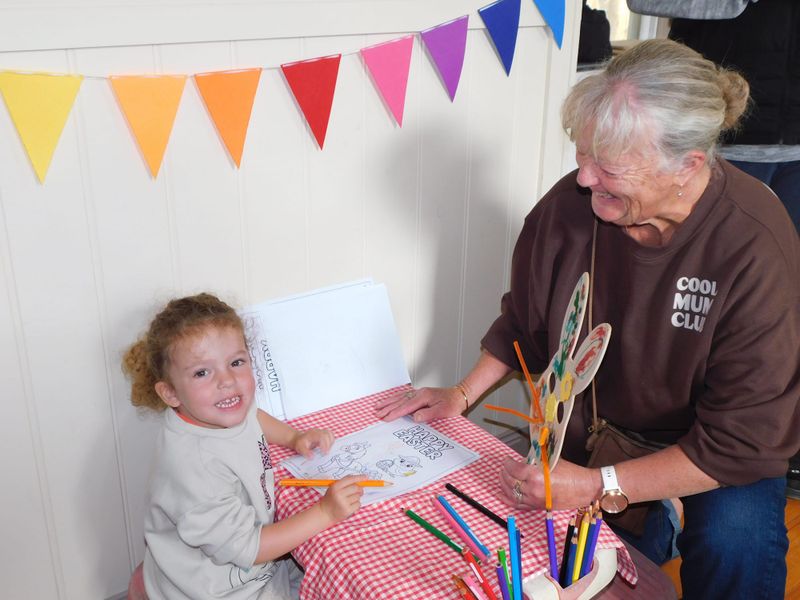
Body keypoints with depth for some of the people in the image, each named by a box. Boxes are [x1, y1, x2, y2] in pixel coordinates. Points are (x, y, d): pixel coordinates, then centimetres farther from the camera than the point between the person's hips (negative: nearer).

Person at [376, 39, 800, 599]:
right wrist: (462, 394, -1)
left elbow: (743, 439, -25)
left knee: (734, 537, -32)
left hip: (718, 455, -4)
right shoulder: (568, 204, -18)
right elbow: (524, 322, 3)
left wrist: (597, 487, -29)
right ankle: (650, 522, 16)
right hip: (591, 421, 5)